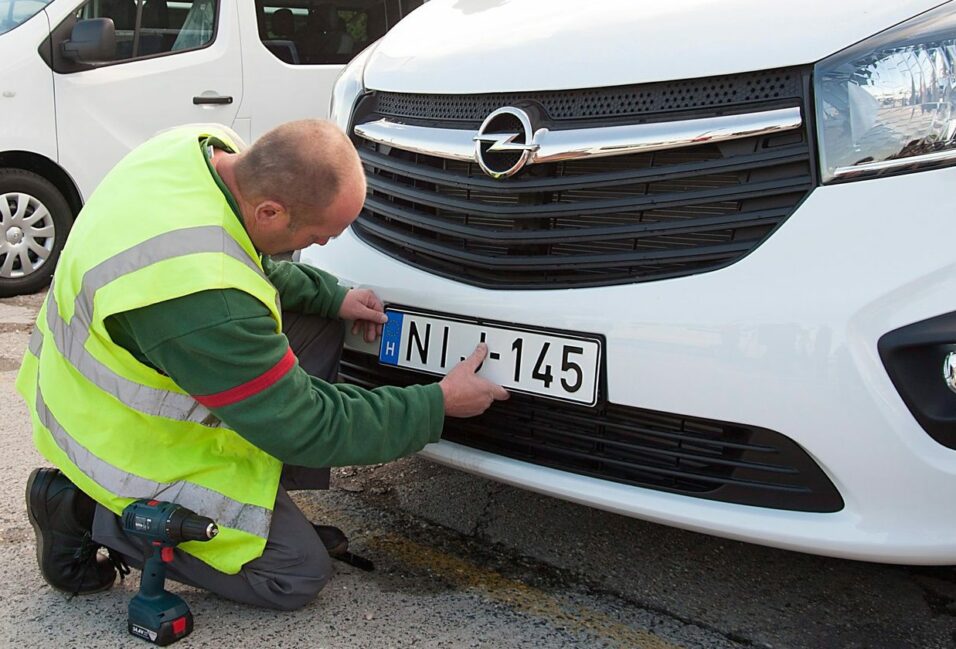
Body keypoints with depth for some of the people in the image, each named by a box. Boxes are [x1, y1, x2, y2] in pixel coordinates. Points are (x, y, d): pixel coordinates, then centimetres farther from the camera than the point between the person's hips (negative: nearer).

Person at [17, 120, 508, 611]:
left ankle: (270, 505, 9)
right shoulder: (205, 296, -39)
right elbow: (304, 430, -26)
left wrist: (331, 296, -2)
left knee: (319, 321, 6)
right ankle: (91, 513, 1)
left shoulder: (204, 147, -13)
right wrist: (439, 404, -18)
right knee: (298, 574, 0)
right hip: (130, 445, -9)